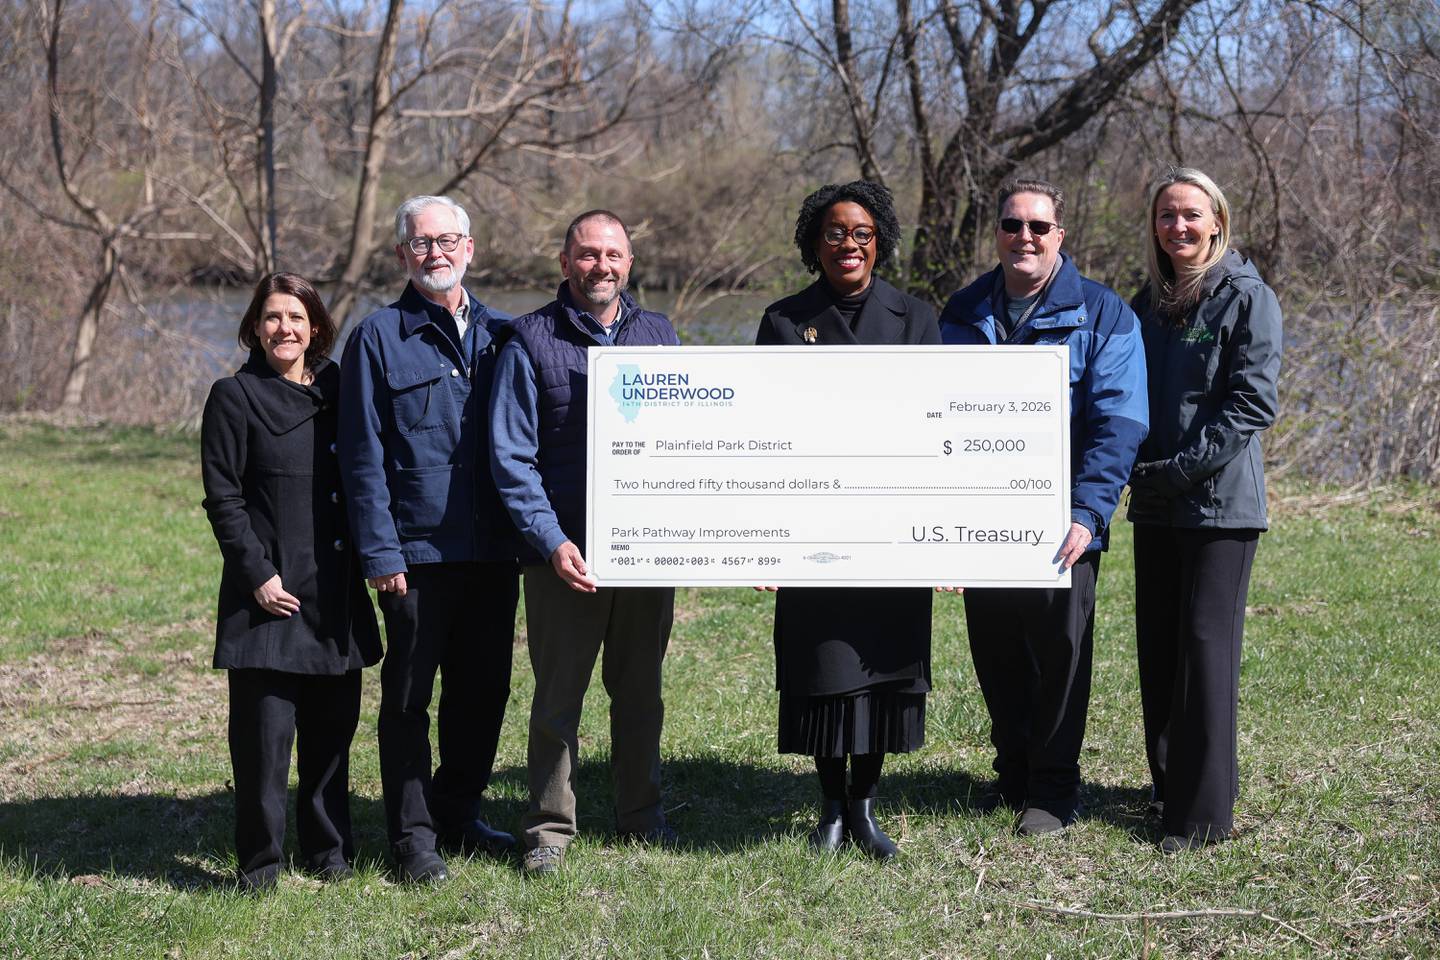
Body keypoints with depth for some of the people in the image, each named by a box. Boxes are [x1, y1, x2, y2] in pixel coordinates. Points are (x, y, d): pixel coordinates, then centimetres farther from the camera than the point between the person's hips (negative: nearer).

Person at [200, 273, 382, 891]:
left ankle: (329, 849, 20)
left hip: (335, 592, 5)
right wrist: (257, 573, -13)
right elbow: (222, 498, -5)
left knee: (333, 726, 9)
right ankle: (260, 859, 6)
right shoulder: (235, 397, -2)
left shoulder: (339, 390, 11)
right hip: (269, 592, -4)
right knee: (264, 731, -4)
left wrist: (365, 557, 6)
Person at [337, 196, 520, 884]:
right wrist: (380, 554, -11)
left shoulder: (498, 335, 11)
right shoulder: (379, 338, -1)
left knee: (482, 691, 12)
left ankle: (458, 817, 27)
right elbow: (363, 458, -4)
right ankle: (412, 838, 13)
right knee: (408, 698, 3)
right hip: (417, 553, -4)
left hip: (493, 551, 4)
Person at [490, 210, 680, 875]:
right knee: (557, 696, 2)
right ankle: (550, 827, 14)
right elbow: (511, 456, -5)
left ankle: (641, 813, 27)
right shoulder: (530, 340, -2)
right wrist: (552, 541, -15)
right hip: (565, 553, -3)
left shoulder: (658, 334, 10)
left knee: (641, 689, 13)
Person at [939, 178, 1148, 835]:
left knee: (1059, 652, 5)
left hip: (1059, 526, -4)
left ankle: (1053, 788, 18)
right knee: (995, 653, 12)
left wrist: (1087, 514, -22)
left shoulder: (1102, 314, -5)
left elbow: (1117, 423, -12)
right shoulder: (964, 314, 9)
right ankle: (1013, 772, 29)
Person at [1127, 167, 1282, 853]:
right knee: (1157, 644, 10)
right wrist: (1138, 469, 1)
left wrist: (1183, 468, -16)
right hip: (1155, 506, 7)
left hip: (1221, 501, -6)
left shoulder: (1247, 297, -5)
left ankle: (1205, 810, -4)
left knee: (1207, 645, -8)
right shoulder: (1149, 303, 14)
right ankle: (1169, 786, 22)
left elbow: (1253, 400, -13)